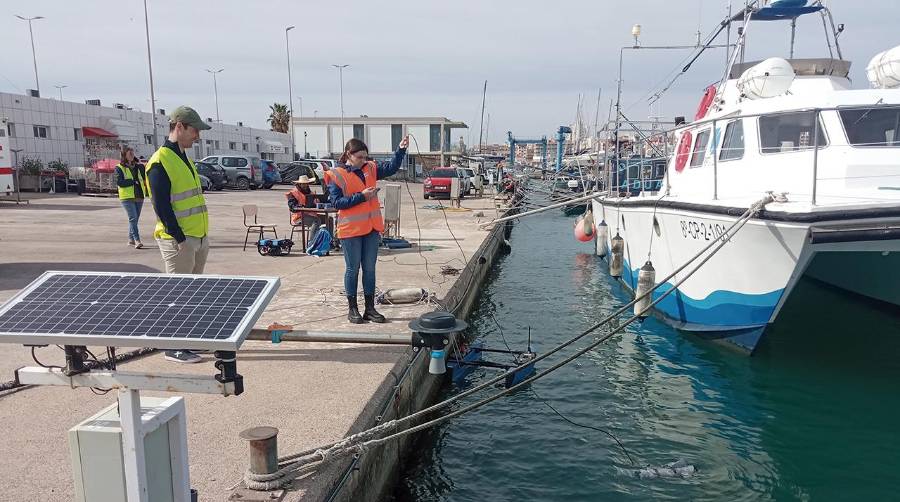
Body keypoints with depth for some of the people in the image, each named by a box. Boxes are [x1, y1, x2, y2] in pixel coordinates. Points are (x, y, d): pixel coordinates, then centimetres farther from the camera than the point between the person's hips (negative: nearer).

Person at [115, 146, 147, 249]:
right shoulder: (119, 168, 0)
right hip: (127, 197, -5)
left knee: (135, 219, 11)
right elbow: (119, 182, -12)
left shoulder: (139, 167, 15)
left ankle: (131, 239, 22)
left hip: (139, 197, 5)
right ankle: (137, 240, -19)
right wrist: (133, 181, -13)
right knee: (133, 218, -15)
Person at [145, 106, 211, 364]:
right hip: (179, 240, -9)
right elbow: (162, 206, -18)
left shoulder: (184, 159, 16)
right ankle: (173, 347, 6)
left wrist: (203, 236, 15)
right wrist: (179, 238, -19)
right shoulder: (160, 162, -13)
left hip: (199, 237, 9)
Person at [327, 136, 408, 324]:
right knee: (353, 269, 4)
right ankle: (353, 309, 16)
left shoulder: (370, 169, 10)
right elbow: (336, 202, -13)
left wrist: (401, 149, -7)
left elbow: (392, 167, 7)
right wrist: (361, 196, -18)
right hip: (350, 230, -5)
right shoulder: (336, 175, -6)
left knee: (370, 269, 9)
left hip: (372, 228, 5)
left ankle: (370, 308, 17)